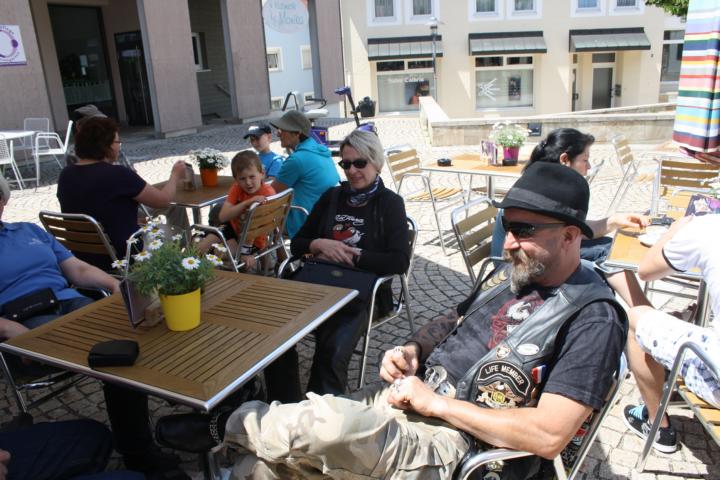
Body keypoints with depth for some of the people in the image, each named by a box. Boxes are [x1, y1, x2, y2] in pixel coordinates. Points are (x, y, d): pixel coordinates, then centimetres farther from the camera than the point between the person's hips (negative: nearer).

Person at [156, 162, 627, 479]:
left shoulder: (593, 318, -14)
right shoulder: (513, 274, 11)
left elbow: (549, 435, -22)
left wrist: (435, 402, -19)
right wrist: (412, 349, 1)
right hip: (401, 396, 8)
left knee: (312, 425, -29)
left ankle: (224, 424, 2)